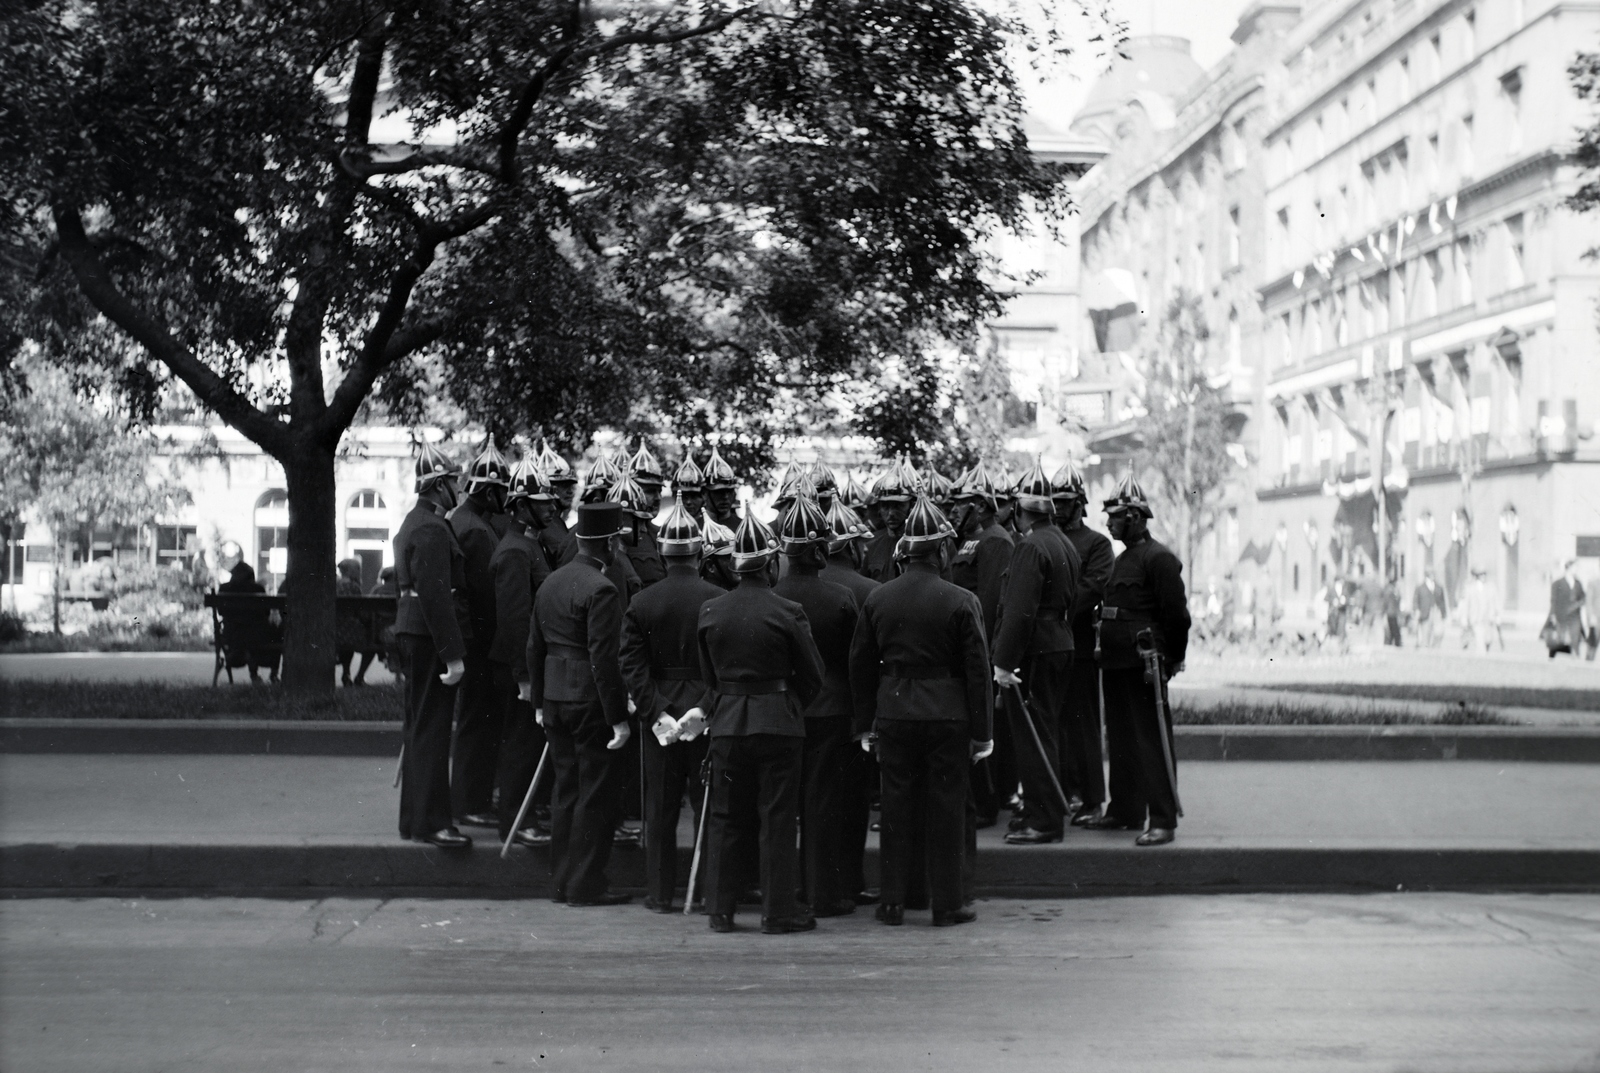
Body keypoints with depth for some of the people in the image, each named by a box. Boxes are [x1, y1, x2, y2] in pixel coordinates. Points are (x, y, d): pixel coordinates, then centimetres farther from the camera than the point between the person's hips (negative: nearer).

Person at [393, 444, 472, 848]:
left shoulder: (414, 522, 16)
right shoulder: (432, 529, -17)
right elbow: (436, 595, -23)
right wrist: (452, 654, -24)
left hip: (412, 633, 11)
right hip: (430, 637, -11)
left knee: (421, 726, 15)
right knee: (432, 728, -7)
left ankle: (416, 815, 23)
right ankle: (431, 821, -5)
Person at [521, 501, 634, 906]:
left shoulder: (550, 582, 10)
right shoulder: (601, 590, -16)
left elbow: (535, 646, 15)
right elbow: (603, 659, -19)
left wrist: (539, 702, 23)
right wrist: (618, 717, -16)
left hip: (556, 700, 8)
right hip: (590, 702, -8)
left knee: (566, 788, 14)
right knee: (596, 792, -1)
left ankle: (563, 879, 20)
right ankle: (586, 884, 2)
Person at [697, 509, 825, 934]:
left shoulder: (710, 612, -1)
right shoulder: (787, 612, -11)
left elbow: (708, 674, 9)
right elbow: (813, 675, -3)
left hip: (726, 724, 3)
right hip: (778, 723, -3)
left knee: (727, 818, 11)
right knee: (777, 819, 4)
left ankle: (720, 909, 15)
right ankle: (778, 911, 7)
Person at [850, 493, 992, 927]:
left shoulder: (877, 598, 2)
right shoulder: (962, 602, -8)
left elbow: (860, 664, 7)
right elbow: (978, 671, -7)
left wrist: (865, 722, 15)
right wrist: (982, 731, -1)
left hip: (893, 713, 3)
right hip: (947, 715, -3)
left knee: (897, 806, 9)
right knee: (946, 807, 4)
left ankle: (893, 902, 14)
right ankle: (948, 903, 9)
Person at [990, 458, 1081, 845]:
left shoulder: (1030, 547, -17)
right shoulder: (1066, 544, 13)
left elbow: (1020, 610, -22)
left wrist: (1004, 661, -20)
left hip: (1034, 652, -10)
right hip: (1062, 648, 10)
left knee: (1033, 736, -5)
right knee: (1045, 732, 15)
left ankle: (1045, 820, -3)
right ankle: (1040, 810, 23)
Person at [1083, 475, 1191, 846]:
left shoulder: (1159, 558, -11)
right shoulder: (1122, 559, 18)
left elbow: (1176, 614, -13)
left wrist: (1172, 660, -10)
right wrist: (1105, 652, 17)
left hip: (1143, 664, -10)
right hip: (1116, 663, 10)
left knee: (1152, 740, -7)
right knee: (1120, 739, 16)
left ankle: (1163, 821, -6)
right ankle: (1124, 811, 26)